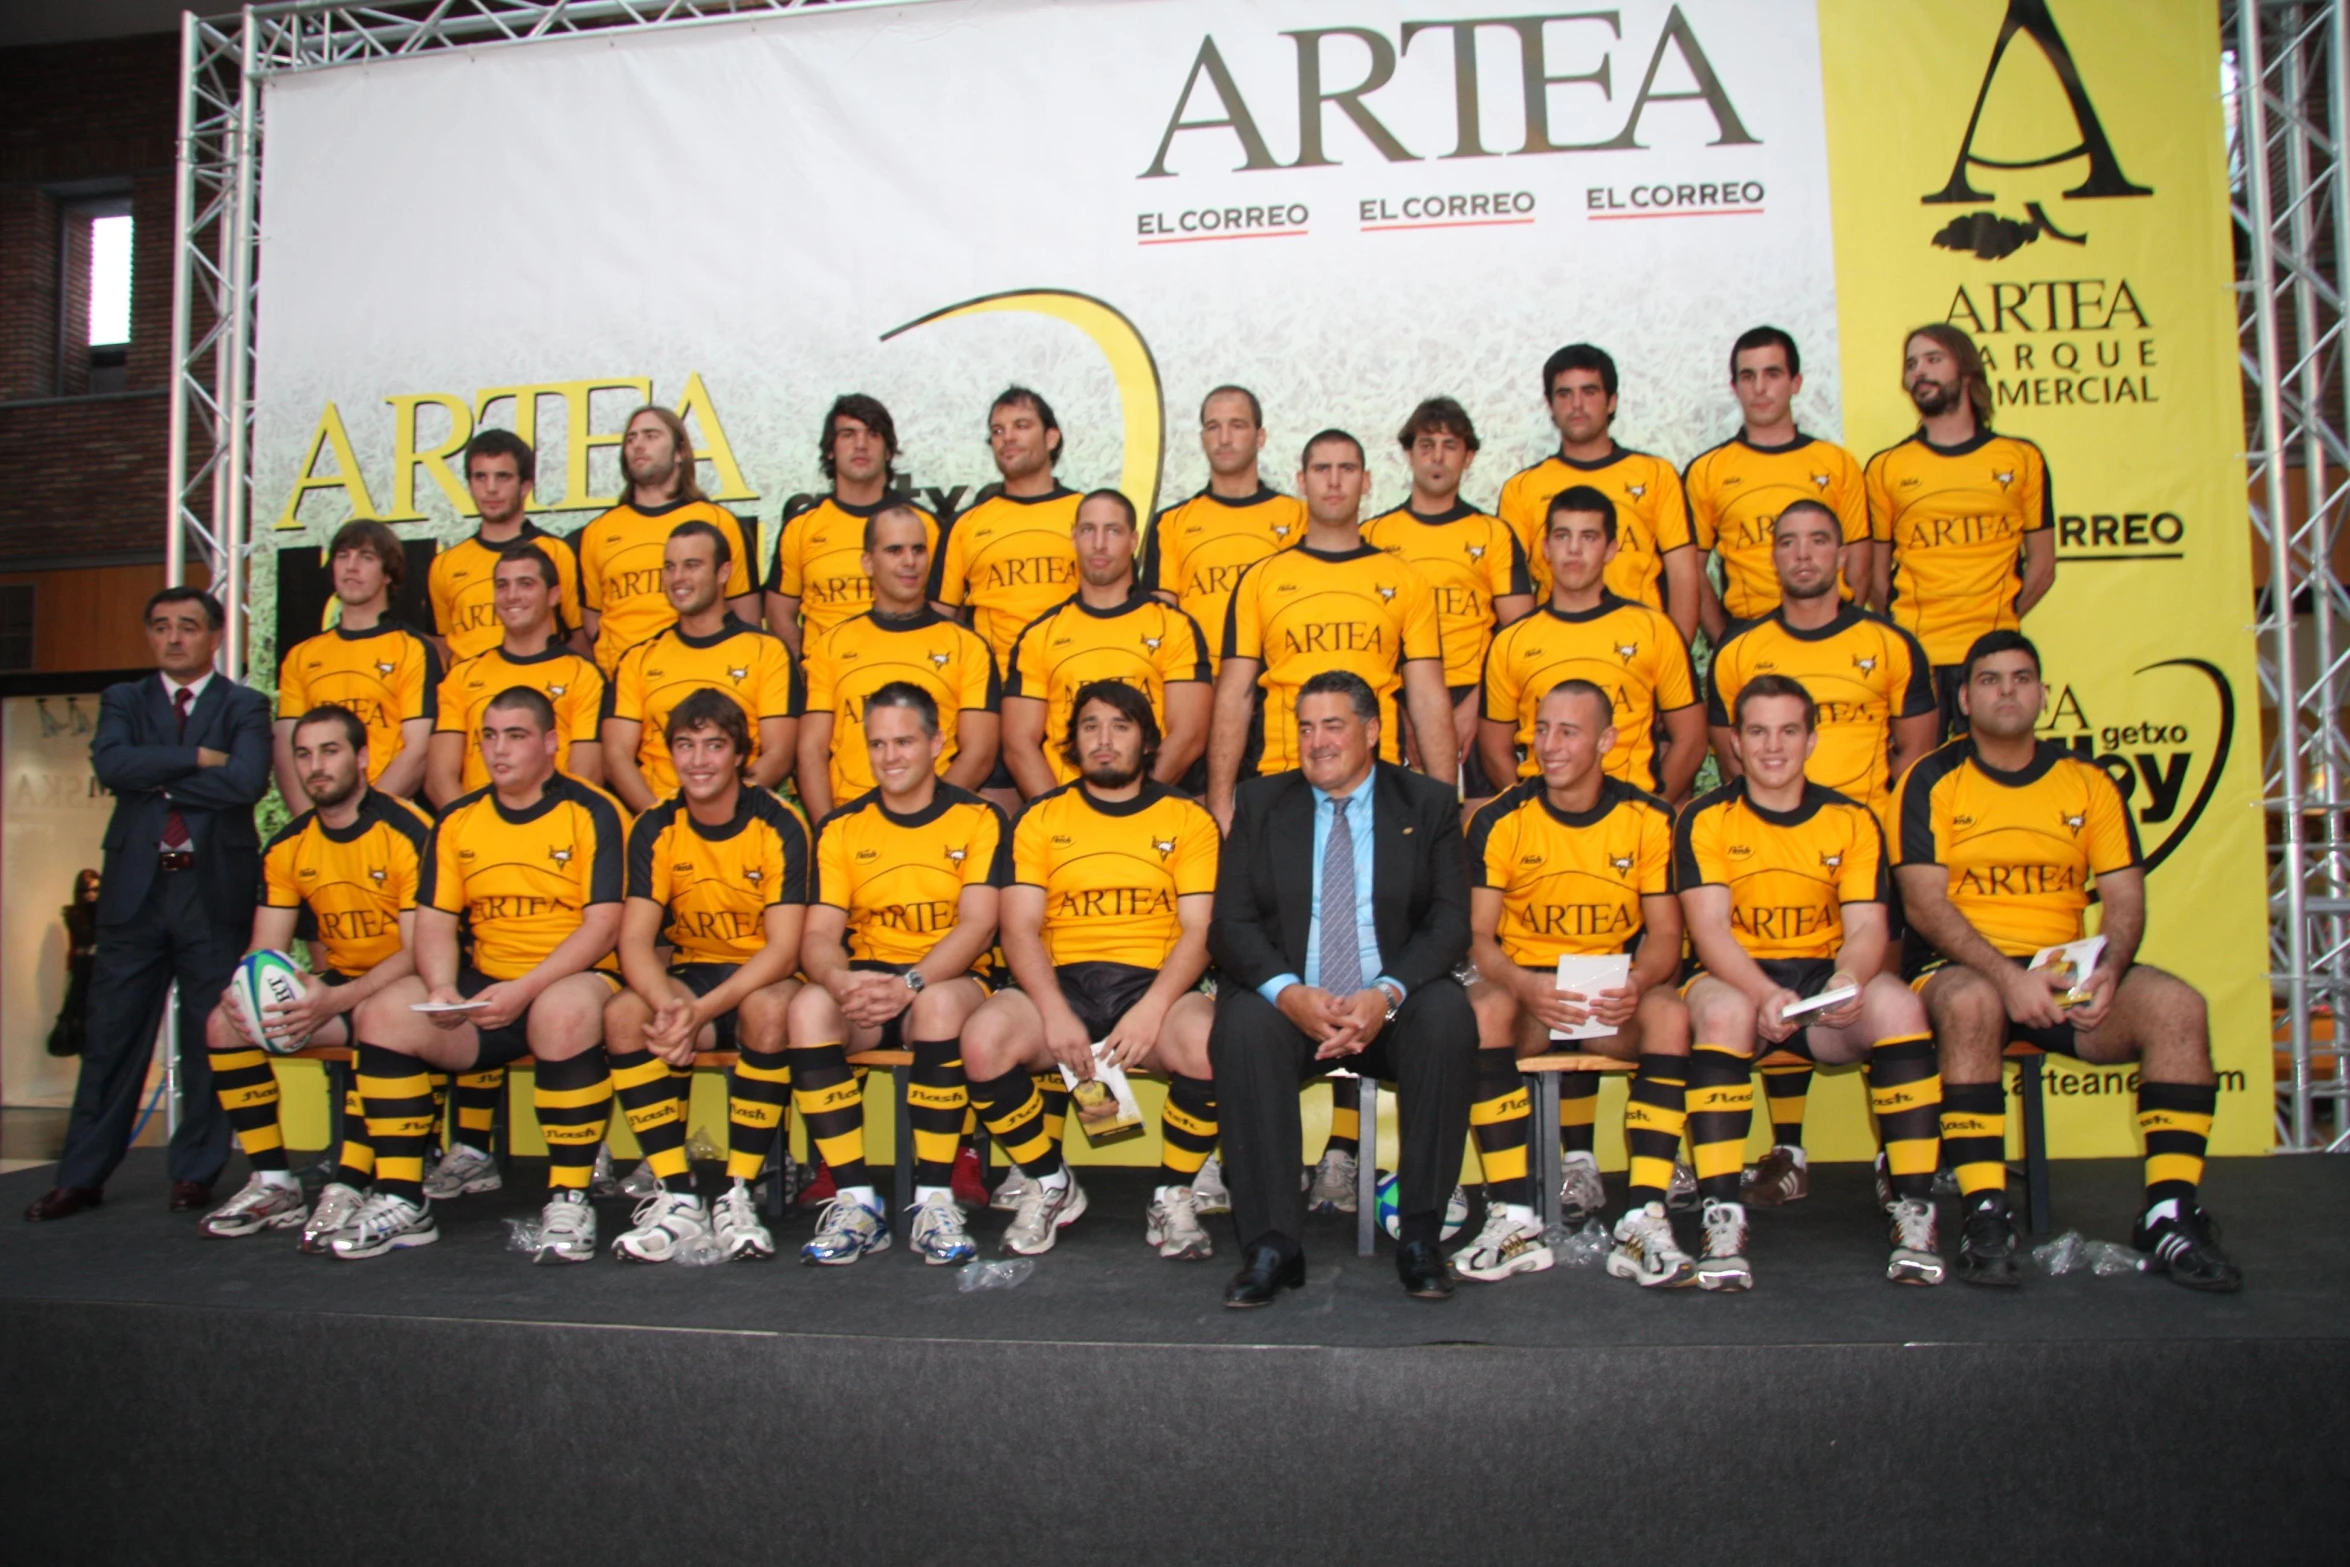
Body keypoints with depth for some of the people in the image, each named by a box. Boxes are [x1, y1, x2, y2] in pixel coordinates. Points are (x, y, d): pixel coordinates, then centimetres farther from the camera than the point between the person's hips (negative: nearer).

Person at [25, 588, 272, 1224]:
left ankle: (195, 1172, 14)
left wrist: (157, 780, -6)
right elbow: (110, 764, -7)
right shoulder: (123, 700, 14)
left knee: (211, 1040, 3)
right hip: (134, 887, 2)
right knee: (111, 1037, 5)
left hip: (214, 891, -2)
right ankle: (81, 1177, 14)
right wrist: (196, 757, -11)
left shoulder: (245, 707, 6)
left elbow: (247, 781, -13)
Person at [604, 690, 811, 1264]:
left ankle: (738, 1196, -25)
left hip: (761, 977, -3)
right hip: (690, 973, 3)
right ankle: (676, 1198, -21)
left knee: (770, 1005, -37)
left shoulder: (779, 826, -12)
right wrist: (667, 1006, -34)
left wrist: (701, 1010, -33)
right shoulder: (656, 829, -2)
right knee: (623, 1013, -27)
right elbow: (635, 941, -11)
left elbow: (783, 949, -19)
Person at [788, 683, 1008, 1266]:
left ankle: (934, 1202, -27)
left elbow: (978, 926, -9)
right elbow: (819, 934, 0)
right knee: (809, 1006, -30)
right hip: (866, 980, 3)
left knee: (940, 1002, -37)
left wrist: (910, 983, -27)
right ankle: (855, 1201, -24)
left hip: (950, 980, -2)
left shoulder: (978, 819, 2)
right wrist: (842, 981, -25)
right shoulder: (842, 827, 10)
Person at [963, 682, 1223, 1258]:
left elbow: (1199, 931, 1)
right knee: (981, 1042, -28)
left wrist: (1152, 1009, -17)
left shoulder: (1188, 820, 10)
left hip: (1155, 983, -1)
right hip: (1060, 982, 1)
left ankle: (1173, 1198, -5)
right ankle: (1049, 1186, -1)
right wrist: (1055, 1014, -15)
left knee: (1210, 1046, -33)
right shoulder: (1041, 819, 13)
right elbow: (1019, 929, 3)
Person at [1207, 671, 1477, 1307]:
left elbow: (1449, 921, -2)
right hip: (1289, 1003, 0)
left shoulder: (1429, 804, 8)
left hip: (1392, 1009, 0)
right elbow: (1231, 923, 1)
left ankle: (1419, 1233, -21)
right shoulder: (1260, 804, 10)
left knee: (1448, 1013, -31)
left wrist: (1387, 994, -21)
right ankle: (1271, 1246, -27)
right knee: (1243, 1024, -32)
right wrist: (1290, 993, -19)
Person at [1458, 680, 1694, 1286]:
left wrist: (1638, 980, -25)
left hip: (1614, 994, 1)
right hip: (1526, 986, 0)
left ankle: (1645, 1220, -29)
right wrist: (1524, 986, -28)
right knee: (1482, 1009, -34)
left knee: (1670, 1013, -32)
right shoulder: (1499, 822, -3)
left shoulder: (1648, 820, 0)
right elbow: (1478, 936, -6)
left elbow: (1664, 932, 0)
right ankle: (1514, 1220, -31)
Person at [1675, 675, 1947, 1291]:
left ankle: (1913, 1212, -20)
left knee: (1898, 1004, -28)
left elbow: (1866, 926, -3)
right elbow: (1710, 928, -12)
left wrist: (1848, 980, -27)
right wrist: (1764, 993, -31)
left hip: (1825, 984, 2)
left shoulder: (1852, 820, 6)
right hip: (1735, 978, -2)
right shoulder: (1705, 820, -1)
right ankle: (1722, 1219, -35)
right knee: (1722, 1010, -36)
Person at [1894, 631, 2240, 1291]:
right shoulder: (1933, 781, 1)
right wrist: (2007, 975, -23)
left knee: (2177, 1005, -23)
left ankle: (2169, 1214, -18)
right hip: (1963, 968, -3)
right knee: (1970, 1004, -37)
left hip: (2066, 973, 4)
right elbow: (1925, 904, -9)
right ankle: (1983, 1216, -31)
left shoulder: (2088, 782, 12)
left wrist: (2109, 969, -17)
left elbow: (2125, 897, 6)